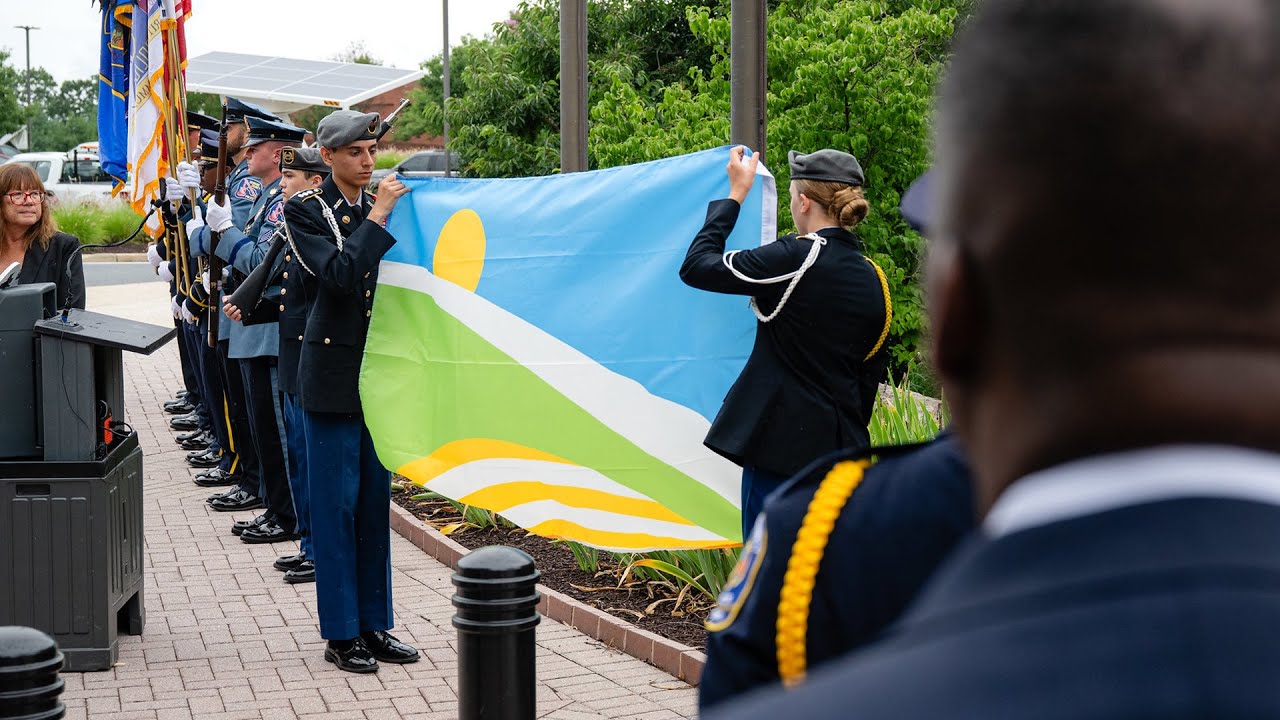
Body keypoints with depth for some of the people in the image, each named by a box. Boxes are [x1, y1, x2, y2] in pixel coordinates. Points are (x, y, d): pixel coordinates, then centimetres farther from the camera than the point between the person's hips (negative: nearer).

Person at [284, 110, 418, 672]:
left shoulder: (379, 208, 11)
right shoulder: (305, 210, -5)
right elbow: (338, 274, -20)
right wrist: (377, 218, -18)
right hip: (332, 376, -6)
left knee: (375, 501, 10)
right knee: (336, 503, 0)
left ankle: (374, 624, 19)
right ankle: (341, 633, 8)